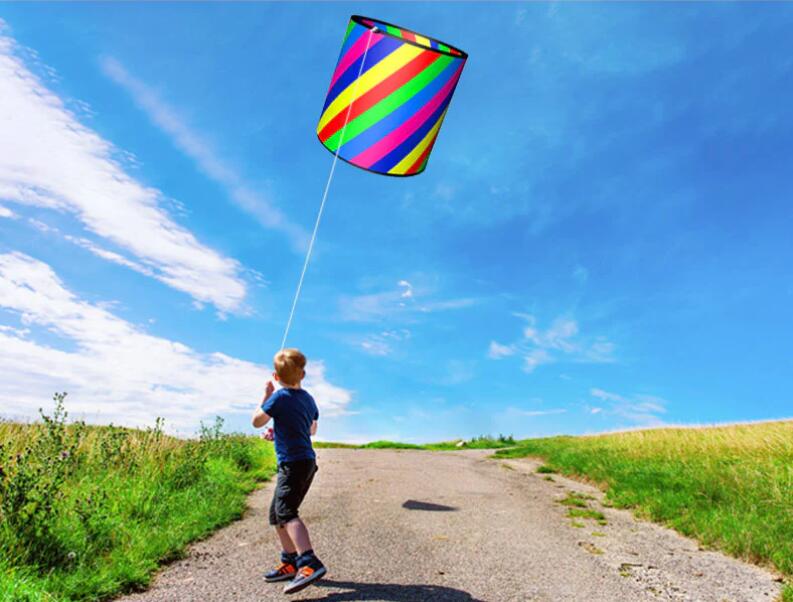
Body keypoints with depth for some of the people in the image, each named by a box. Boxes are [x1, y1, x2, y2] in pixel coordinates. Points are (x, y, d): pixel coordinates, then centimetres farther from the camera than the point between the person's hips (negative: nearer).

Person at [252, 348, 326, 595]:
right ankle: (290, 563, 26)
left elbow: (257, 421, -1)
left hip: (293, 462, -9)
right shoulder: (308, 398, 12)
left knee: (285, 512, -18)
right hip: (307, 461, 9)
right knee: (277, 513, 18)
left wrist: (266, 394, 9)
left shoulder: (280, 396, -11)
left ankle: (310, 564, -30)